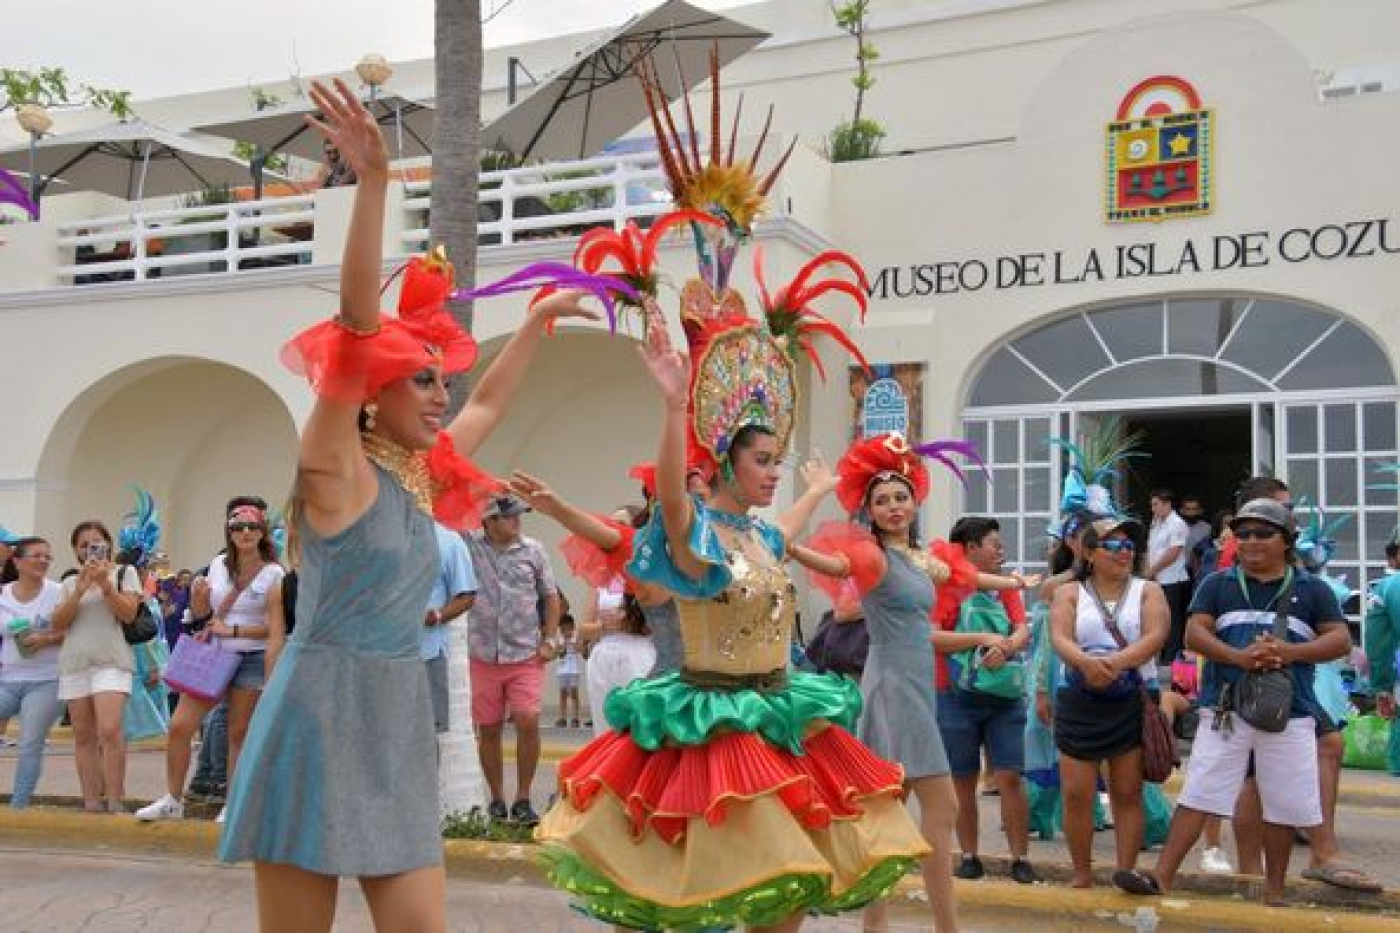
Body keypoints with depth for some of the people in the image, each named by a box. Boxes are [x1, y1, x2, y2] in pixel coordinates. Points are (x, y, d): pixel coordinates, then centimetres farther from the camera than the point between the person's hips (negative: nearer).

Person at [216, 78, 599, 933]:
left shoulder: (421, 476, 12)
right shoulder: (335, 467, -8)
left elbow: (491, 404, 29)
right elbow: (357, 322, -19)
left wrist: (541, 318, 36)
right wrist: (374, 178, -26)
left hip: (400, 729, 7)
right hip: (321, 721, -7)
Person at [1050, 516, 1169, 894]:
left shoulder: (1148, 591, 7)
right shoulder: (1069, 593, 7)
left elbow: (1155, 637, -10)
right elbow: (1060, 639, -9)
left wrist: (1116, 662, -26)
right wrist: (1086, 662, -31)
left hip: (1133, 702, 0)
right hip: (1079, 702, 0)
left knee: (1128, 793, 1)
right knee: (1076, 794, -1)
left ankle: (1127, 870, 3)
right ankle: (1082, 875, 11)